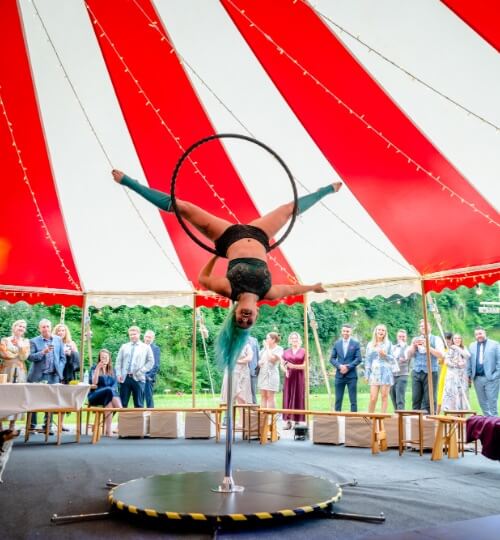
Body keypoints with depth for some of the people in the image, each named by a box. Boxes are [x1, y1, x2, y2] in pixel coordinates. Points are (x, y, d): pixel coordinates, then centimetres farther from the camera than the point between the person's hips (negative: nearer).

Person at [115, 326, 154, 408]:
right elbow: (118, 361, 12)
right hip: (125, 378, 2)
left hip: (138, 378, -2)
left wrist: (141, 371, -7)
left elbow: (151, 361, 4)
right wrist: (118, 374, -1)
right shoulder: (124, 346, 15)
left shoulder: (146, 347, 8)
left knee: (138, 404, 2)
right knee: (122, 403, 3)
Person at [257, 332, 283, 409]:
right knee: (263, 396, 5)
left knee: (270, 397, -6)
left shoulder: (279, 349, -4)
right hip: (262, 373, 6)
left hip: (271, 374, -6)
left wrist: (267, 347, -10)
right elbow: (260, 359, 21)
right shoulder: (264, 348, 13)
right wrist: (259, 363, -3)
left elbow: (272, 359, -18)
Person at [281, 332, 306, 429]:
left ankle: (297, 421, 3)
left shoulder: (303, 351, 2)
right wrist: (285, 370, -9)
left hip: (299, 377, -2)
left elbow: (305, 365, -5)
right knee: (288, 398, 0)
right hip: (289, 377, 3)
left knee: (298, 398, -1)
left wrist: (293, 366, -15)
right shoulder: (286, 352, 11)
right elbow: (282, 365, 12)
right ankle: (288, 421, 2)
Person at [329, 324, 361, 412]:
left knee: (353, 400, 0)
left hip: (351, 375, -2)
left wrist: (348, 367, -14)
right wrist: (339, 366, -11)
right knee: (338, 399, 5)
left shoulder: (356, 343, 2)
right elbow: (332, 358, 6)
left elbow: (358, 359, -4)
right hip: (339, 375, 2)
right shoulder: (337, 343, 9)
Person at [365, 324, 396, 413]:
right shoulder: (370, 345, 11)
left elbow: (392, 358, 9)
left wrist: (385, 355, -12)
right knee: (373, 398, -6)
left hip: (386, 372, 0)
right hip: (374, 373, 0)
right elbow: (368, 360, 10)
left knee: (384, 396, -1)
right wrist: (367, 374, 4)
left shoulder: (388, 344, 9)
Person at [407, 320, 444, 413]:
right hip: (416, 373, 3)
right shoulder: (415, 339, 17)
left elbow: (441, 355, -8)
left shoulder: (436, 339, 6)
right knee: (416, 399, 2)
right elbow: (409, 356, 10)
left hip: (430, 373, -3)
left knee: (429, 401, -5)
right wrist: (414, 346, -6)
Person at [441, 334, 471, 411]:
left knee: (462, 393, 0)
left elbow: (468, 356, -7)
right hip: (452, 374, -4)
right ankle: (451, 411, -6)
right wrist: (457, 364, -11)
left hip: (463, 375, 4)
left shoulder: (464, 349, 15)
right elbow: (446, 362, -6)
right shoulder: (450, 349, 1)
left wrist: (458, 348, -9)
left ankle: (461, 410, 3)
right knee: (452, 392, -8)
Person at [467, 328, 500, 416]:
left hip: (491, 378, -4)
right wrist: (469, 375, 5)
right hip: (477, 378, 4)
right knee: (482, 401, 8)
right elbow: (469, 362, 12)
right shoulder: (472, 346, 13)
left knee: (492, 400, -4)